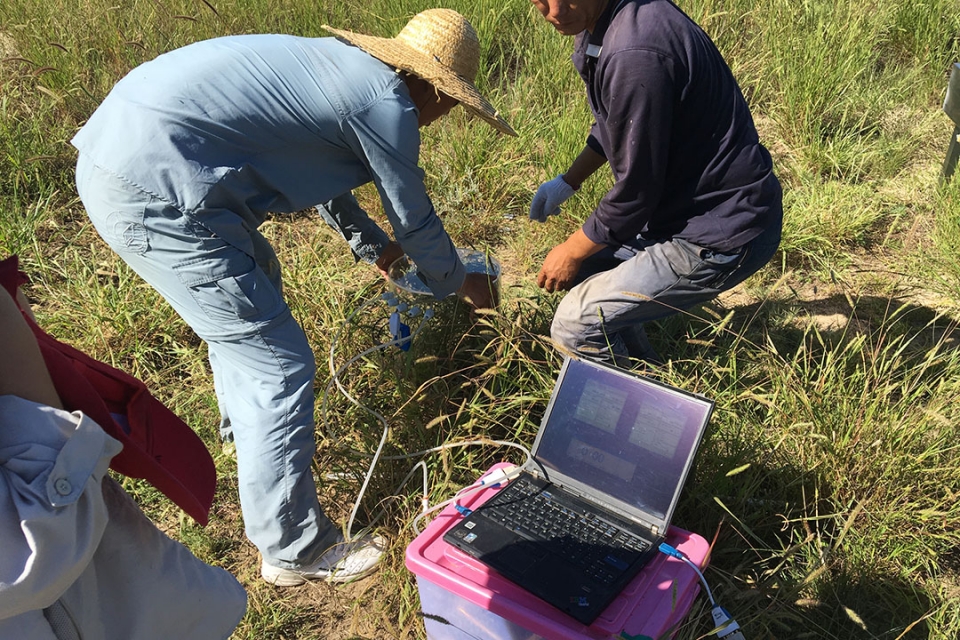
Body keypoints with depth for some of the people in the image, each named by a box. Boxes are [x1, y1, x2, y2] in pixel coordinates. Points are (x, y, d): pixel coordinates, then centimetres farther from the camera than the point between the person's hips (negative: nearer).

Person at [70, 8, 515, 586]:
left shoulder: (339, 63, 20)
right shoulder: (388, 102, -7)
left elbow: (320, 172, 35)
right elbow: (415, 221, 4)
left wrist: (373, 245, 47)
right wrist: (461, 283, 24)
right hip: (156, 195, -11)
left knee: (251, 285, 30)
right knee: (280, 366, -3)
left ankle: (249, 430, 52)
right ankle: (296, 551, 11)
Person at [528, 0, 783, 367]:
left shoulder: (635, 56, -30)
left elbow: (634, 192, -22)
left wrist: (572, 252, -7)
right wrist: (567, 182, 16)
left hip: (723, 234, -9)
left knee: (574, 327, -7)